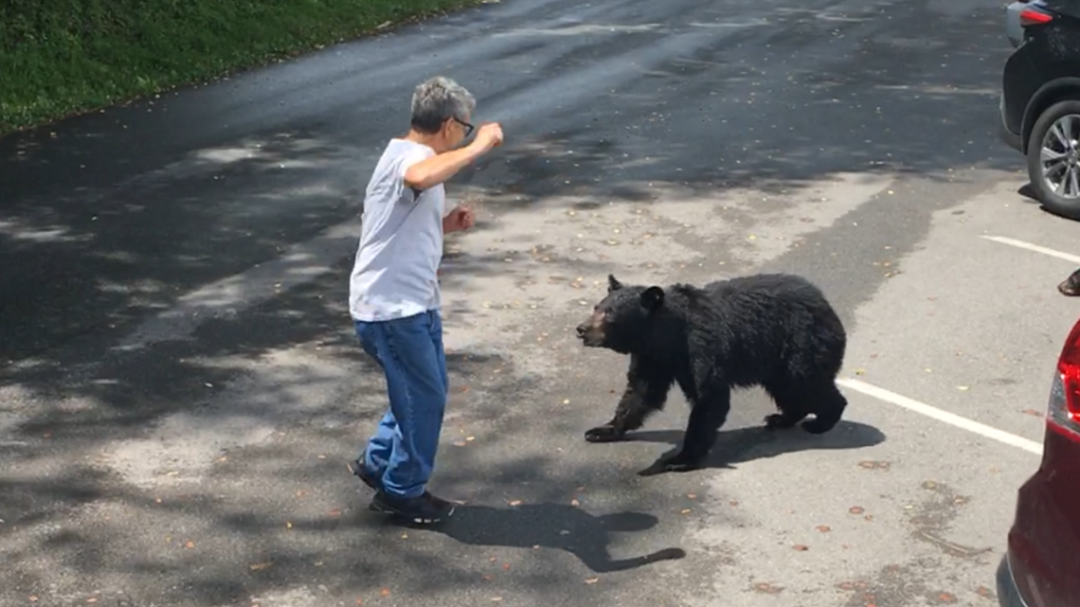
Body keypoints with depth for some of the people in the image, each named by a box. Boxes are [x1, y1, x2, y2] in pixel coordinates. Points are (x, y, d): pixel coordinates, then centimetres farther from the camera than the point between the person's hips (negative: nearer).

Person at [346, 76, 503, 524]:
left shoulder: (407, 156, 14)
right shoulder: (410, 157, -19)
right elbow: (421, 178, -47)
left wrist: (444, 226, 9)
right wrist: (479, 147, -35)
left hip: (411, 305, 10)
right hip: (392, 310, -10)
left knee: (428, 393, 20)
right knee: (425, 400, 3)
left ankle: (378, 462, 35)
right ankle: (402, 492, 19)